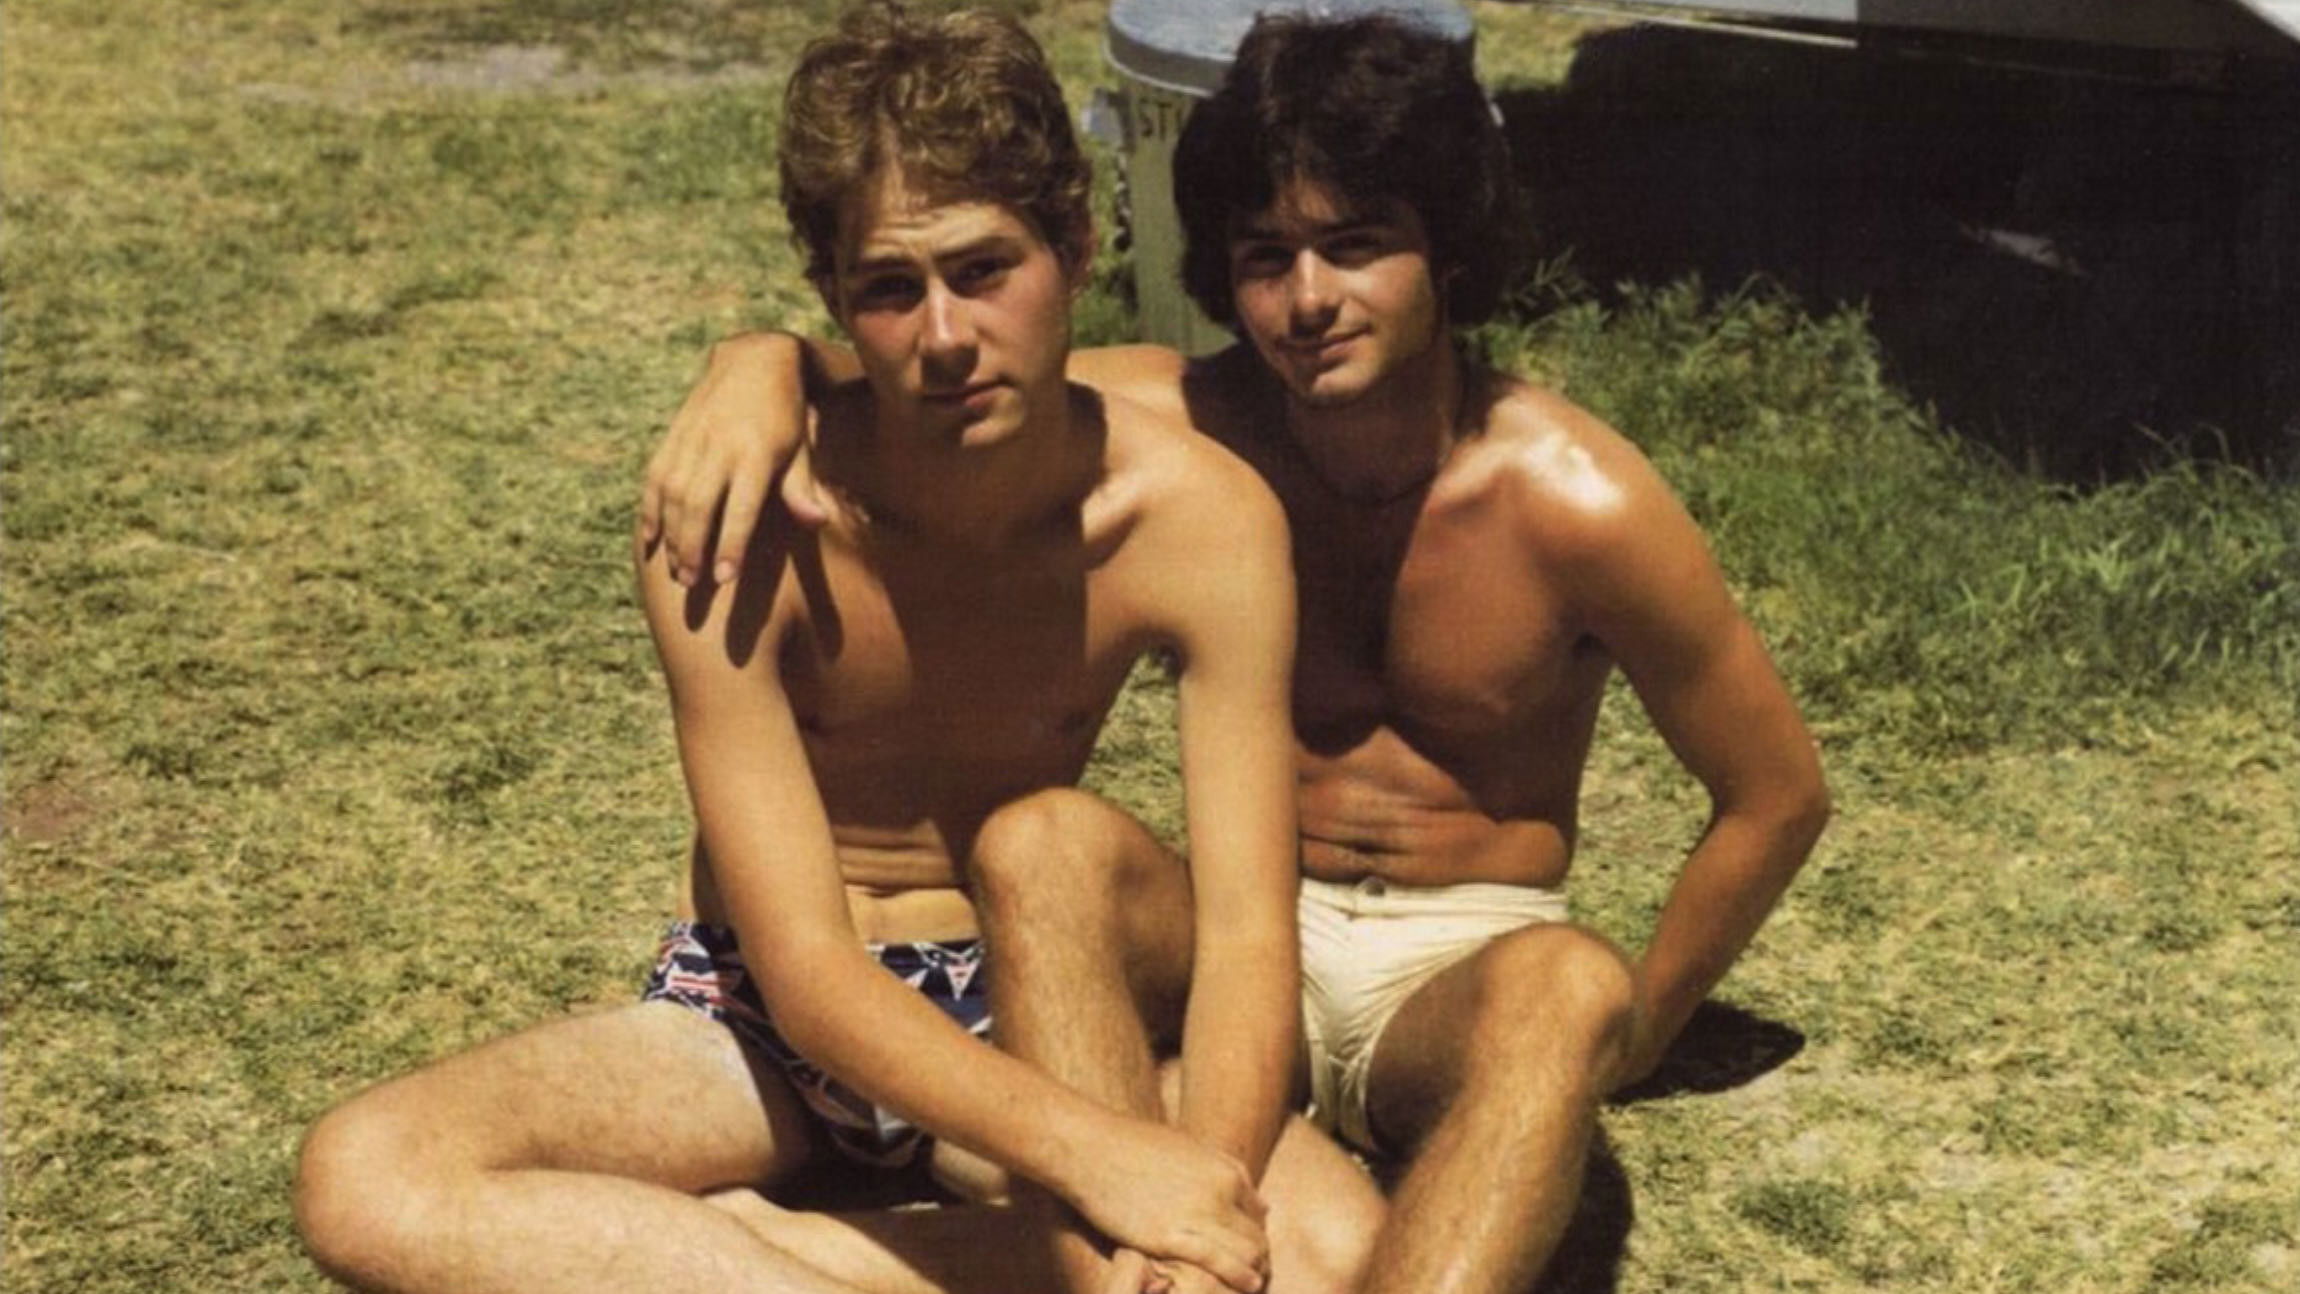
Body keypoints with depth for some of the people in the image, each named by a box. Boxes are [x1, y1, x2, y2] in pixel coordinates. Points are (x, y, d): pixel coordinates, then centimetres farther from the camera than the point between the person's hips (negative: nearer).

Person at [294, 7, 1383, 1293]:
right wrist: (1095, 1153, -42)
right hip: (773, 1020, 1)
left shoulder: (1195, 513, -18)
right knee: (363, 1182, -27)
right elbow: (804, 970, -27)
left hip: (1024, 1003, 0)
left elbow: (1250, 937, -23)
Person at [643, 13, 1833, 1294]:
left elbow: (1778, 797, -5)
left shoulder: (1574, 499, -16)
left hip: (1460, 962, -2)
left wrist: (1609, 1044, -3)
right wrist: (764, 366, -30)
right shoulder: (1182, 423, -10)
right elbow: (881, 384, -7)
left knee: (1566, 989, -38)